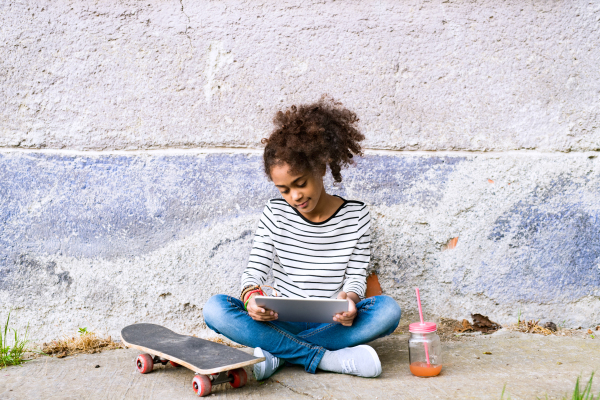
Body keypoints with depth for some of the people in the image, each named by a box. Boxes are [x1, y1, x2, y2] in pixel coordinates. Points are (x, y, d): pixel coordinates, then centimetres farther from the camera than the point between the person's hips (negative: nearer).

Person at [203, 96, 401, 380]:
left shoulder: (356, 216, 0)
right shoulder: (275, 214, 3)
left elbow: (357, 276, -1)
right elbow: (254, 270, -1)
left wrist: (349, 298, -26)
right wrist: (251, 295, -26)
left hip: (331, 323, 0)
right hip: (282, 322, 1)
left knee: (388, 309, -30)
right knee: (215, 308, -25)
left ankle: (275, 352, -28)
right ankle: (329, 359, -29)